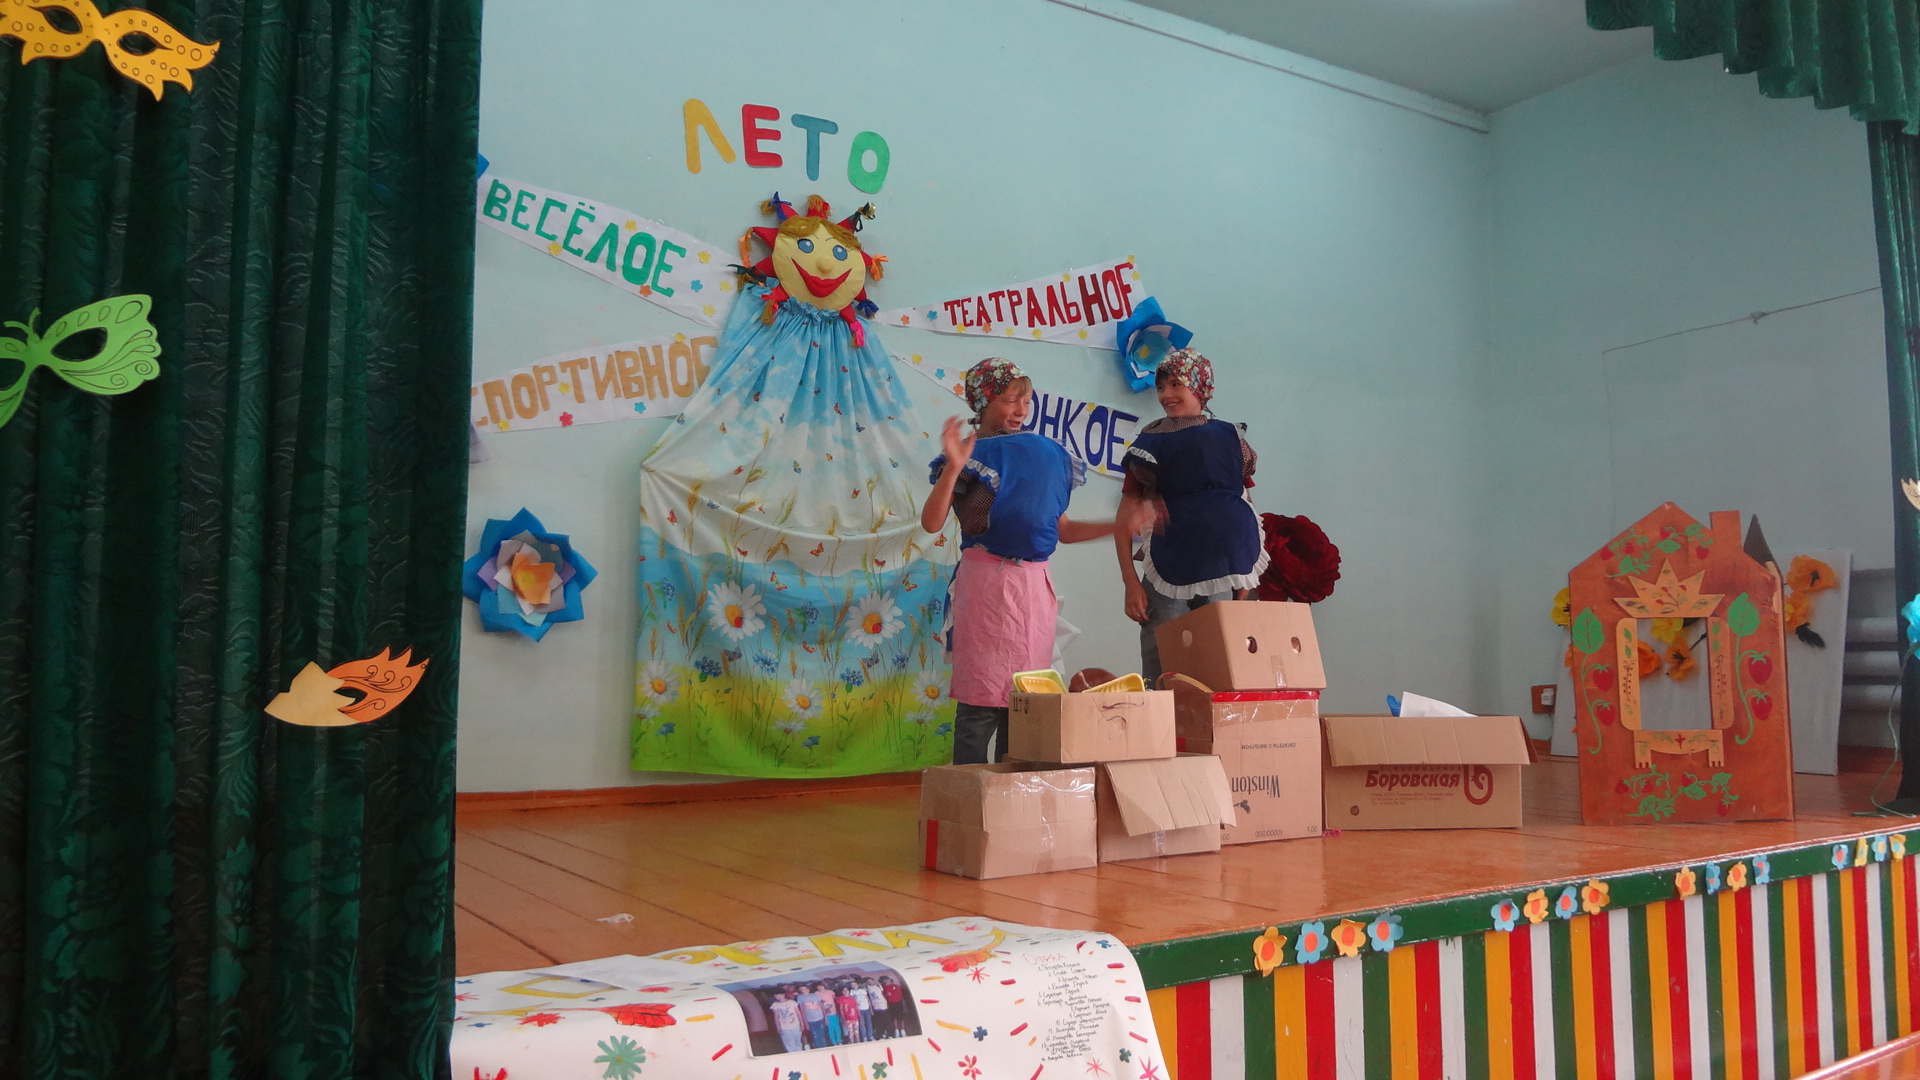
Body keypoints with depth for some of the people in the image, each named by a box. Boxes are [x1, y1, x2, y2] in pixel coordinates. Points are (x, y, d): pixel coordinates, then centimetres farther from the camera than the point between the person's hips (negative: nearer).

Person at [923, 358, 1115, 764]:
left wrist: (1120, 525, 11)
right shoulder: (971, 455, -1)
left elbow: (1061, 530, 18)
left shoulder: (1046, 454, 13)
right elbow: (931, 523, -14)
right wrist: (952, 467, -24)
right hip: (986, 582, -5)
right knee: (982, 699, -5)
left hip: (1035, 585, 5)